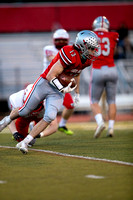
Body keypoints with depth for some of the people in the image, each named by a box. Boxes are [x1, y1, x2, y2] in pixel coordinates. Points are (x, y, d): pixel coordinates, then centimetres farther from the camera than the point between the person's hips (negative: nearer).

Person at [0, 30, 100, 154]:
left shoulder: (87, 61, -4)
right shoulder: (70, 55, -29)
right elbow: (50, 76, -24)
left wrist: (77, 92, 23)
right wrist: (63, 89, -26)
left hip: (58, 91, 5)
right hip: (45, 83, -5)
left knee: (50, 117, -15)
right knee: (25, 111, 6)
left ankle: (24, 142, -9)